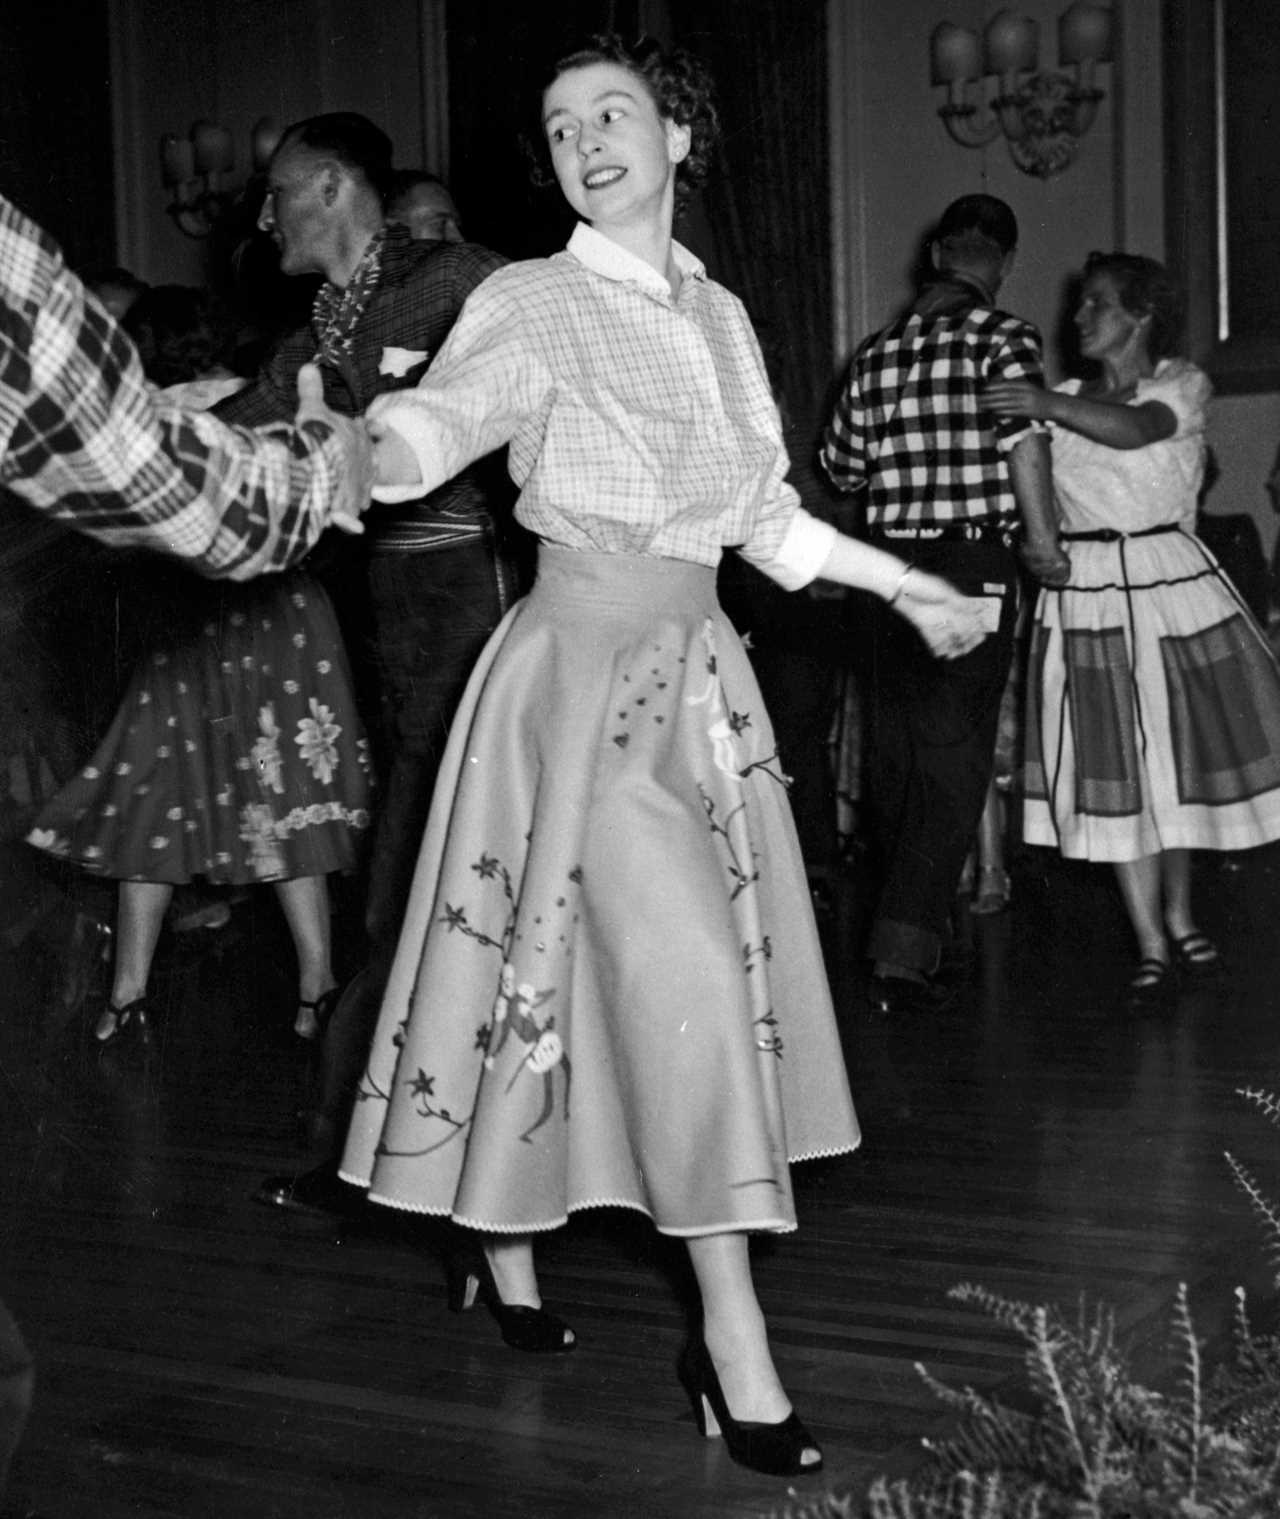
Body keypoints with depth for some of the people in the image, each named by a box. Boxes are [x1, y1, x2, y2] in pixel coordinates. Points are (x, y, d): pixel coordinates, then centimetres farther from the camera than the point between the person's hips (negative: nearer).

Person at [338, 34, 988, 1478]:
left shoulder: (719, 315, 13)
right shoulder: (535, 303, -6)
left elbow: (763, 516, 19)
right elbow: (441, 414, -24)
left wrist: (903, 583, 24)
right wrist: (355, 452, -46)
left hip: (698, 668, 7)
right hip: (586, 664, -6)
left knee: (642, 971, 8)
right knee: (687, 977, -11)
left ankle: (502, 1247, 25)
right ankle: (735, 1346, -6)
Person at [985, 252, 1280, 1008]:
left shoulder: (1182, 383, 1)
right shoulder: (1060, 400, 12)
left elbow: (1136, 429, -22)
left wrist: (1052, 405, -37)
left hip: (1170, 577, -1)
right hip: (1086, 589, 1)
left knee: (1179, 750, 7)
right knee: (1114, 766, -3)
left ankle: (1179, 916, 27)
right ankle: (1152, 948, 2)